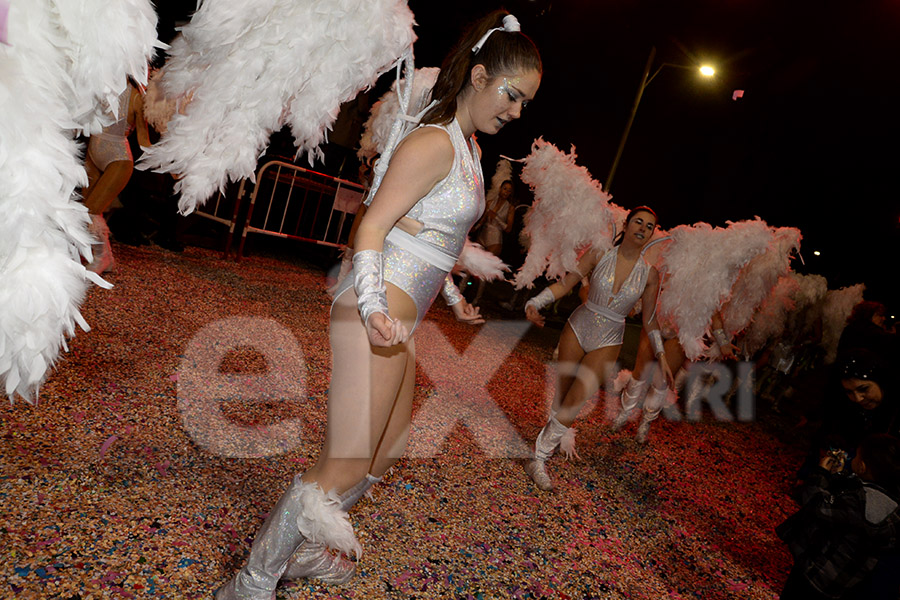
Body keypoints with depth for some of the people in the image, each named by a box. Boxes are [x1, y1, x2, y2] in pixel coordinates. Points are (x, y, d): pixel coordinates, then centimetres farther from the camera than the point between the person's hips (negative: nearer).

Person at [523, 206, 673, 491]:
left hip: (608, 342, 0)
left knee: (575, 400, -12)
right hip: (577, 328, 1)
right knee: (562, 397, 6)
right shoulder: (599, 254, -5)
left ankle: (538, 460, -2)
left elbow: (649, 319, 7)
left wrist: (661, 356, 2)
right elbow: (565, 283, -8)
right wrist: (535, 303, -23)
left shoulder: (649, 274, -2)